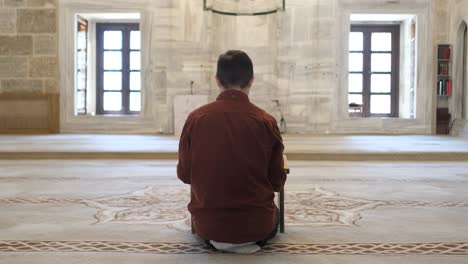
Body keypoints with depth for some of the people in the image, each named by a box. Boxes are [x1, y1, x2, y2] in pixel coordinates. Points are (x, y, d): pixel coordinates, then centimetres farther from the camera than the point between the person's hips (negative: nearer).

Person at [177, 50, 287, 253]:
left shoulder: (195, 119, -10)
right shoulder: (266, 122, -12)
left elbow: (184, 174, 0)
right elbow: (277, 182, -4)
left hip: (208, 226, 2)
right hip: (256, 226, -1)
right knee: (274, 213, 34)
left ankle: (217, 241, 16)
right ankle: (252, 240, 12)